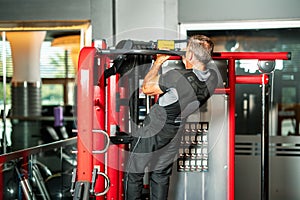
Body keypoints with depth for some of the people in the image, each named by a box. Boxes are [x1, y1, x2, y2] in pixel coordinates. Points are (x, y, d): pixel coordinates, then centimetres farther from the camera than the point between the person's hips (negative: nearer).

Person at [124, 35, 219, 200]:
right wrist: (186, 62, 14)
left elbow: (146, 88, -15)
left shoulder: (177, 77, -31)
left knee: (134, 173, 10)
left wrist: (158, 62, -6)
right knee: (161, 175, 21)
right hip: (176, 132, 6)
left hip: (154, 130, -6)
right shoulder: (212, 77, -13)